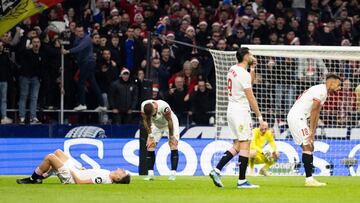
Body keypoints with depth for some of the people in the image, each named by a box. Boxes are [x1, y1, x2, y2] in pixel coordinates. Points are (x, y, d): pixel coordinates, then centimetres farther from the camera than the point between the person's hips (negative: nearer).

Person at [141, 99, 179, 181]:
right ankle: (150, 173, -4)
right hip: (156, 125, 4)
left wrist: (171, 136, -18)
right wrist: (150, 134, -12)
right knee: (150, 147, -7)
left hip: (169, 124, -4)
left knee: (173, 146, -16)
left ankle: (173, 173, -15)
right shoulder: (144, 106, -27)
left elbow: (169, 121, -26)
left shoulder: (163, 106, -40)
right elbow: (146, 121, -11)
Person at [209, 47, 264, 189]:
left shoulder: (233, 69, 11)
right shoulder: (243, 74, -16)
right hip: (241, 111, -9)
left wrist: (252, 68, 20)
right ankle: (242, 181, -5)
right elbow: (251, 98, -18)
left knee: (237, 145, 11)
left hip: (231, 110, 9)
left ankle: (216, 170, 1)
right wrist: (260, 117, -16)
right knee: (245, 144, -5)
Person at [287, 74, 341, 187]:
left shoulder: (323, 92, 17)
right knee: (307, 147, -13)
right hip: (296, 117, -11)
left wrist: (313, 132, 10)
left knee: (310, 147, 11)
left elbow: (316, 114, 15)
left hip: (299, 118, 11)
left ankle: (309, 178, 10)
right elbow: (313, 112, -16)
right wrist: (311, 131, -14)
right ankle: (309, 179, -16)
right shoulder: (321, 91, -15)